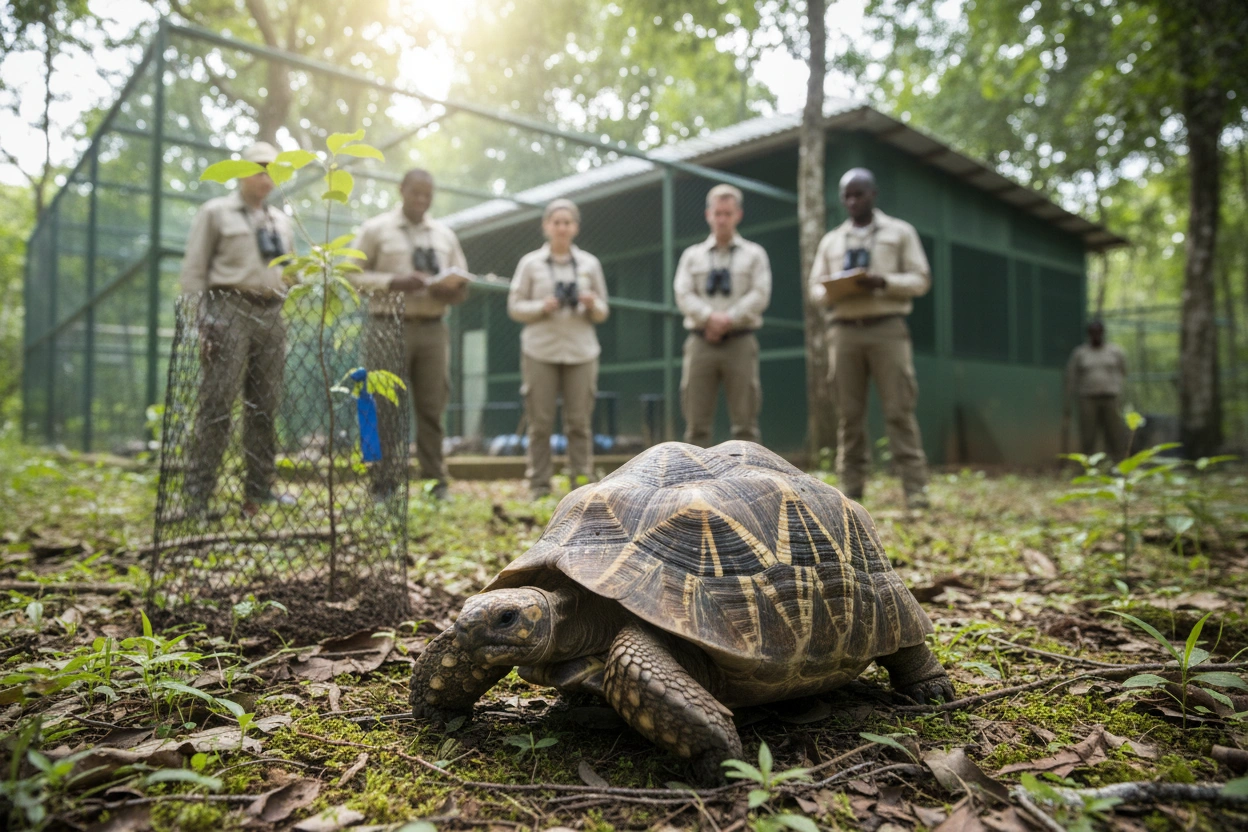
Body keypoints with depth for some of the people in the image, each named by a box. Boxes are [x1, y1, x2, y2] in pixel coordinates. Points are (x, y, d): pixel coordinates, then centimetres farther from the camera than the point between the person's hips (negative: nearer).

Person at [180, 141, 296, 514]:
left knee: (265, 406, 5)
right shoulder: (215, 212, 6)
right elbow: (194, 269, 1)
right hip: (230, 312, -5)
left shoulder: (282, 222, 20)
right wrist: (201, 321, -8)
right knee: (218, 404, -8)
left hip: (271, 316, 5)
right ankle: (198, 493, -4)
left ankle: (259, 488, 12)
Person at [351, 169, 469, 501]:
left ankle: (436, 483, 8)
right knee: (387, 409, -3)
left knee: (432, 406, 3)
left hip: (433, 328, 3)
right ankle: (384, 486, 1)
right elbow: (353, 274, 1)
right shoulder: (375, 230, 8)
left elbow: (463, 285, 18)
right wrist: (394, 282, -13)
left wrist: (450, 291, -6)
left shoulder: (445, 236, 18)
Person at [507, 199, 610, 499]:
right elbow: (514, 307, 7)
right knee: (540, 423, -1)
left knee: (579, 422, -1)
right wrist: (542, 307, -10)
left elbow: (602, 313, 14)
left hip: (581, 352, 1)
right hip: (540, 351, -1)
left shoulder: (590, 264, 12)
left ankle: (581, 484, 6)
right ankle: (539, 486, 6)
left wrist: (592, 305, -8)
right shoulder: (530, 263, 8)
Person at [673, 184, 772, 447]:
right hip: (701, 342, 1)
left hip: (740, 343, -1)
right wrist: (710, 317, -14)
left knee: (745, 422, -2)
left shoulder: (754, 254, 11)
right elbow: (683, 295, 2)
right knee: (696, 423, 0)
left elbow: (760, 295, -1)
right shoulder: (692, 255, 14)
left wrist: (729, 319, -13)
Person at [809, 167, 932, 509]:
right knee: (848, 413, 0)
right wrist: (835, 290, -8)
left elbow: (921, 279, 4)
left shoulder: (900, 232, 12)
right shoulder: (830, 241, 20)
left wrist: (882, 282, -13)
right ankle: (850, 489, 3)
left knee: (899, 410, -8)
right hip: (844, 330, 3)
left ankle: (915, 489, -8)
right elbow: (815, 287, 15)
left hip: (887, 328, -2)